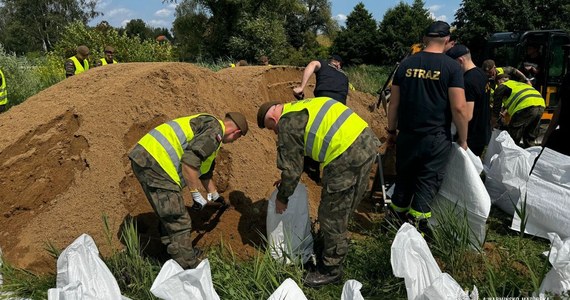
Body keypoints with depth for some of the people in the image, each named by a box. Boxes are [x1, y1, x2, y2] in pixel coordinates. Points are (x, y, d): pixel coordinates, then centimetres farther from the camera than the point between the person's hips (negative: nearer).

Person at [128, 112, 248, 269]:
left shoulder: (205, 125, 26)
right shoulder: (214, 129, -7)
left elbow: (205, 170, 39)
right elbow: (189, 161, -22)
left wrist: (215, 196, 51)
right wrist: (196, 195, -12)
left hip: (144, 158, 11)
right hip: (155, 163, -11)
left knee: (170, 218, 23)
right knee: (179, 223, -4)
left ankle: (176, 255, 38)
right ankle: (188, 268, 4)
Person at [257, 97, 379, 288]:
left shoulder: (287, 124, -3)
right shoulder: (302, 107, 24)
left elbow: (291, 169, -1)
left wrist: (282, 198, 15)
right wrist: (286, 183, 38)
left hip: (347, 156, -10)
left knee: (332, 215, 6)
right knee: (342, 210, 25)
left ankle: (331, 270, 21)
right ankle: (334, 250, 43)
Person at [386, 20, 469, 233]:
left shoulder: (406, 64, 5)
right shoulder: (451, 66, -6)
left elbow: (394, 103, 6)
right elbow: (459, 108, -10)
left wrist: (391, 131, 16)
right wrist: (463, 139, 1)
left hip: (407, 135, 4)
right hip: (436, 138, -4)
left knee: (404, 177, 18)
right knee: (427, 182, 6)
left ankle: (396, 216, 29)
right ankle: (417, 222, 5)